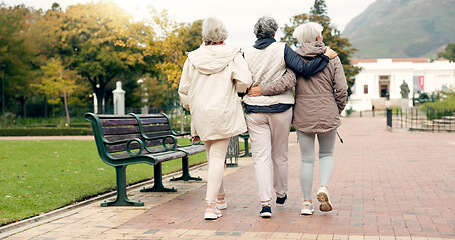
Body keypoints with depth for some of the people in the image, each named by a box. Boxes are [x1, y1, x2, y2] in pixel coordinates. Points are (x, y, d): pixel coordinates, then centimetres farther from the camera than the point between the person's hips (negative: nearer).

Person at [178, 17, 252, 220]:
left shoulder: (193, 58, 4)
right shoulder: (232, 55, -4)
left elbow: (184, 90, 6)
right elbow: (244, 82, -14)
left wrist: (190, 107, 22)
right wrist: (235, 89, 8)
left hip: (201, 114, 3)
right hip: (224, 113, -3)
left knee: (212, 155, 18)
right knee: (218, 156, -3)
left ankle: (220, 197, 32)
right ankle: (211, 205, -12)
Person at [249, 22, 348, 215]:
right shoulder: (332, 58, -1)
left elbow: (288, 81, -18)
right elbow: (341, 89, -4)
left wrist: (263, 90, -13)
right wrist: (337, 111, 11)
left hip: (303, 116, 1)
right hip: (328, 115, 0)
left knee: (307, 159, 9)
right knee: (327, 154, 19)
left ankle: (307, 203, 10)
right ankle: (323, 187, -5)